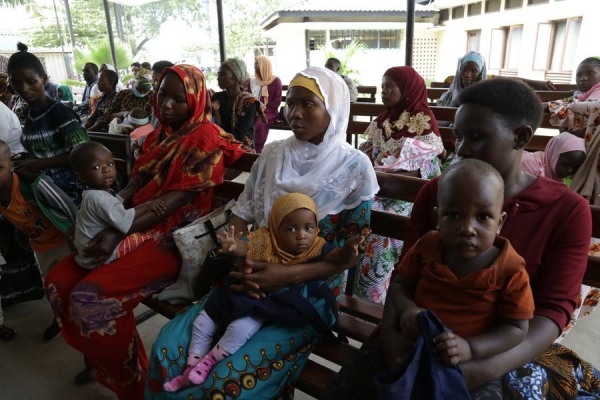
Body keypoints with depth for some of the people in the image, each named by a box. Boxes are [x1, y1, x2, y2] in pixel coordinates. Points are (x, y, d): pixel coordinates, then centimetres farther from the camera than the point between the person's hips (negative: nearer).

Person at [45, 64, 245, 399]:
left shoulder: (206, 139, -11)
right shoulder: (158, 137, 16)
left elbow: (176, 200, -18)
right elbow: (134, 186, 11)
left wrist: (119, 233, -23)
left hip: (176, 238, -8)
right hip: (138, 228, 9)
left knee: (90, 296, -21)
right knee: (59, 280, -1)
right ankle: (100, 364, 19)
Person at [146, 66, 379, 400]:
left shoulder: (355, 168, -7)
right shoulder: (272, 154, 5)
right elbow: (241, 216, 8)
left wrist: (289, 275, -21)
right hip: (255, 279, 4)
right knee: (168, 350, -10)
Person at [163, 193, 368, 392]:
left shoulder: (317, 247, -13)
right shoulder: (265, 238, -10)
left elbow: (334, 258, -28)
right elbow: (245, 245, -23)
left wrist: (346, 252, -52)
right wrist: (233, 245, -48)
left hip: (275, 305, -4)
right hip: (244, 293, 4)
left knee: (241, 327, -29)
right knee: (202, 322, 7)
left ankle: (207, 363, -2)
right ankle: (190, 369, 27)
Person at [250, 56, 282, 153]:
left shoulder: (275, 81, 1)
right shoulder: (253, 81, 17)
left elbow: (277, 101, -4)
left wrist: (263, 109, -16)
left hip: (269, 112, -4)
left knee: (258, 123, -36)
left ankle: (257, 152, -28)